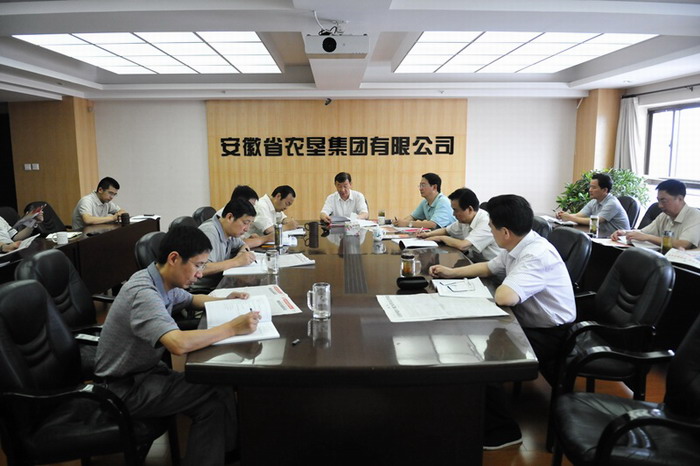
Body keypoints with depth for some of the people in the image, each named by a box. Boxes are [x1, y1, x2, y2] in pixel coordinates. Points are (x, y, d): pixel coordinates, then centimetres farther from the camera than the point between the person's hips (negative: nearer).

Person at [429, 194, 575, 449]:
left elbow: (504, 297, -39)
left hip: (548, 335, -9)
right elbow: (489, 267, 20)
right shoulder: (517, 247, 1)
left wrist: (503, 287, -16)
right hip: (528, 322, 9)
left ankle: (501, 430, 2)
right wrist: (451, 272, 19)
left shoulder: (537, 255, -28)